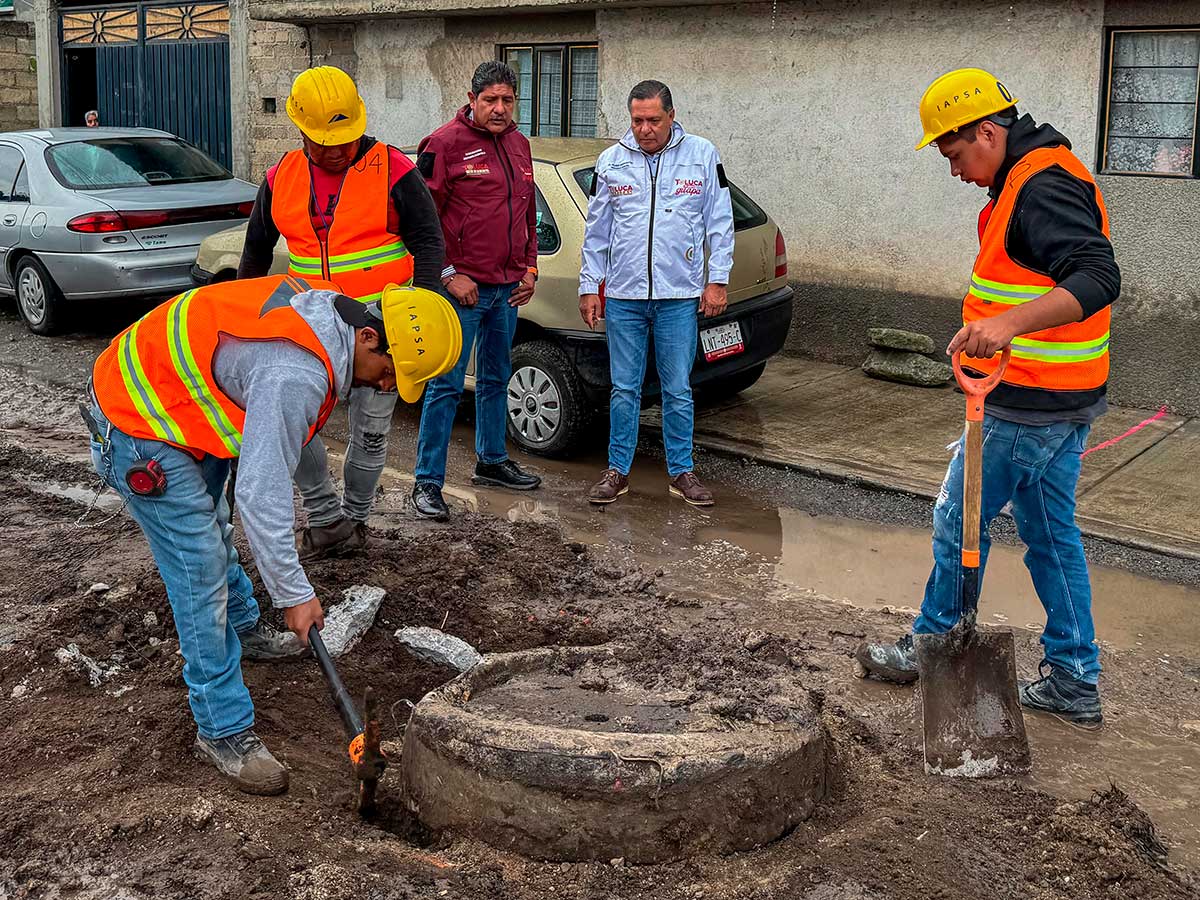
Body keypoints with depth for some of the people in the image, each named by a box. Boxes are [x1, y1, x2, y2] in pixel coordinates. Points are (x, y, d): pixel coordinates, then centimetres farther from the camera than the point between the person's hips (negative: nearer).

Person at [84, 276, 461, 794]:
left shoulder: (325, 307, -5)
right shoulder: (295, 377, -34)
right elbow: (260, 494, -31)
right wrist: (295, 594, -22)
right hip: (137, 432, -10)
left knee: (212, 533, 29)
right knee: (201, 575, -8)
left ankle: (243, 630, 53)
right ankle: (224, 733, 2)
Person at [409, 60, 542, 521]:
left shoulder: (519, 145, 12)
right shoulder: (447, 142, -10)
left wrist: (529, 267, 13)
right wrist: (449, 274, -15)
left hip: (506, 287, 7)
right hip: (462, 287, -7)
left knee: (496, 378, 19)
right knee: (447, 385, -6)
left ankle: (492, 460, 34)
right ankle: (427, 482, 0)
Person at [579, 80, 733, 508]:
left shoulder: (702, 156, 1)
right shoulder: (611, 161, 5)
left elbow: (720, 224, 5)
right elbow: (596, 231, 11)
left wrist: (717, 280, -1)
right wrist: (589, 286, 8)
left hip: (679, 296, -1)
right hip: (623, 296, 1)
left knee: (678, 391, 5)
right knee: (624, 389, 6)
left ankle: (681, 471, 17)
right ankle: (618, 470, 17)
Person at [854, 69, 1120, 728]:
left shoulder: (1042, 188, -20)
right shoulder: (1036, 177, 14)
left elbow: (1097, 278, -34)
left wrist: (1011, 322, -47)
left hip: (1026, 405, -10)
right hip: (1065, 400, 10)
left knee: (959, 520, 6)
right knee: (1051, 534, 14)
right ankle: (1073, 681, 21)